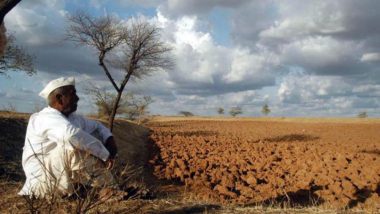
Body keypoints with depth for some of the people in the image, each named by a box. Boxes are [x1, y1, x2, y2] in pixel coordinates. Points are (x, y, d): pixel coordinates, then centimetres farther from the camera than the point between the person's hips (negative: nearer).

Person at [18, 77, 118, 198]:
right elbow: (71, 134, -40)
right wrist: (105, 154, -32)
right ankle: (106, 187, -19)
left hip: (63, 179, 9)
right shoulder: (47, 118, -20)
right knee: (75, 143, -30)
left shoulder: (73, 118, 7)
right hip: (44, 182, -9)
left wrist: (110, 141, -2)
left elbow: (97, 126, 21)